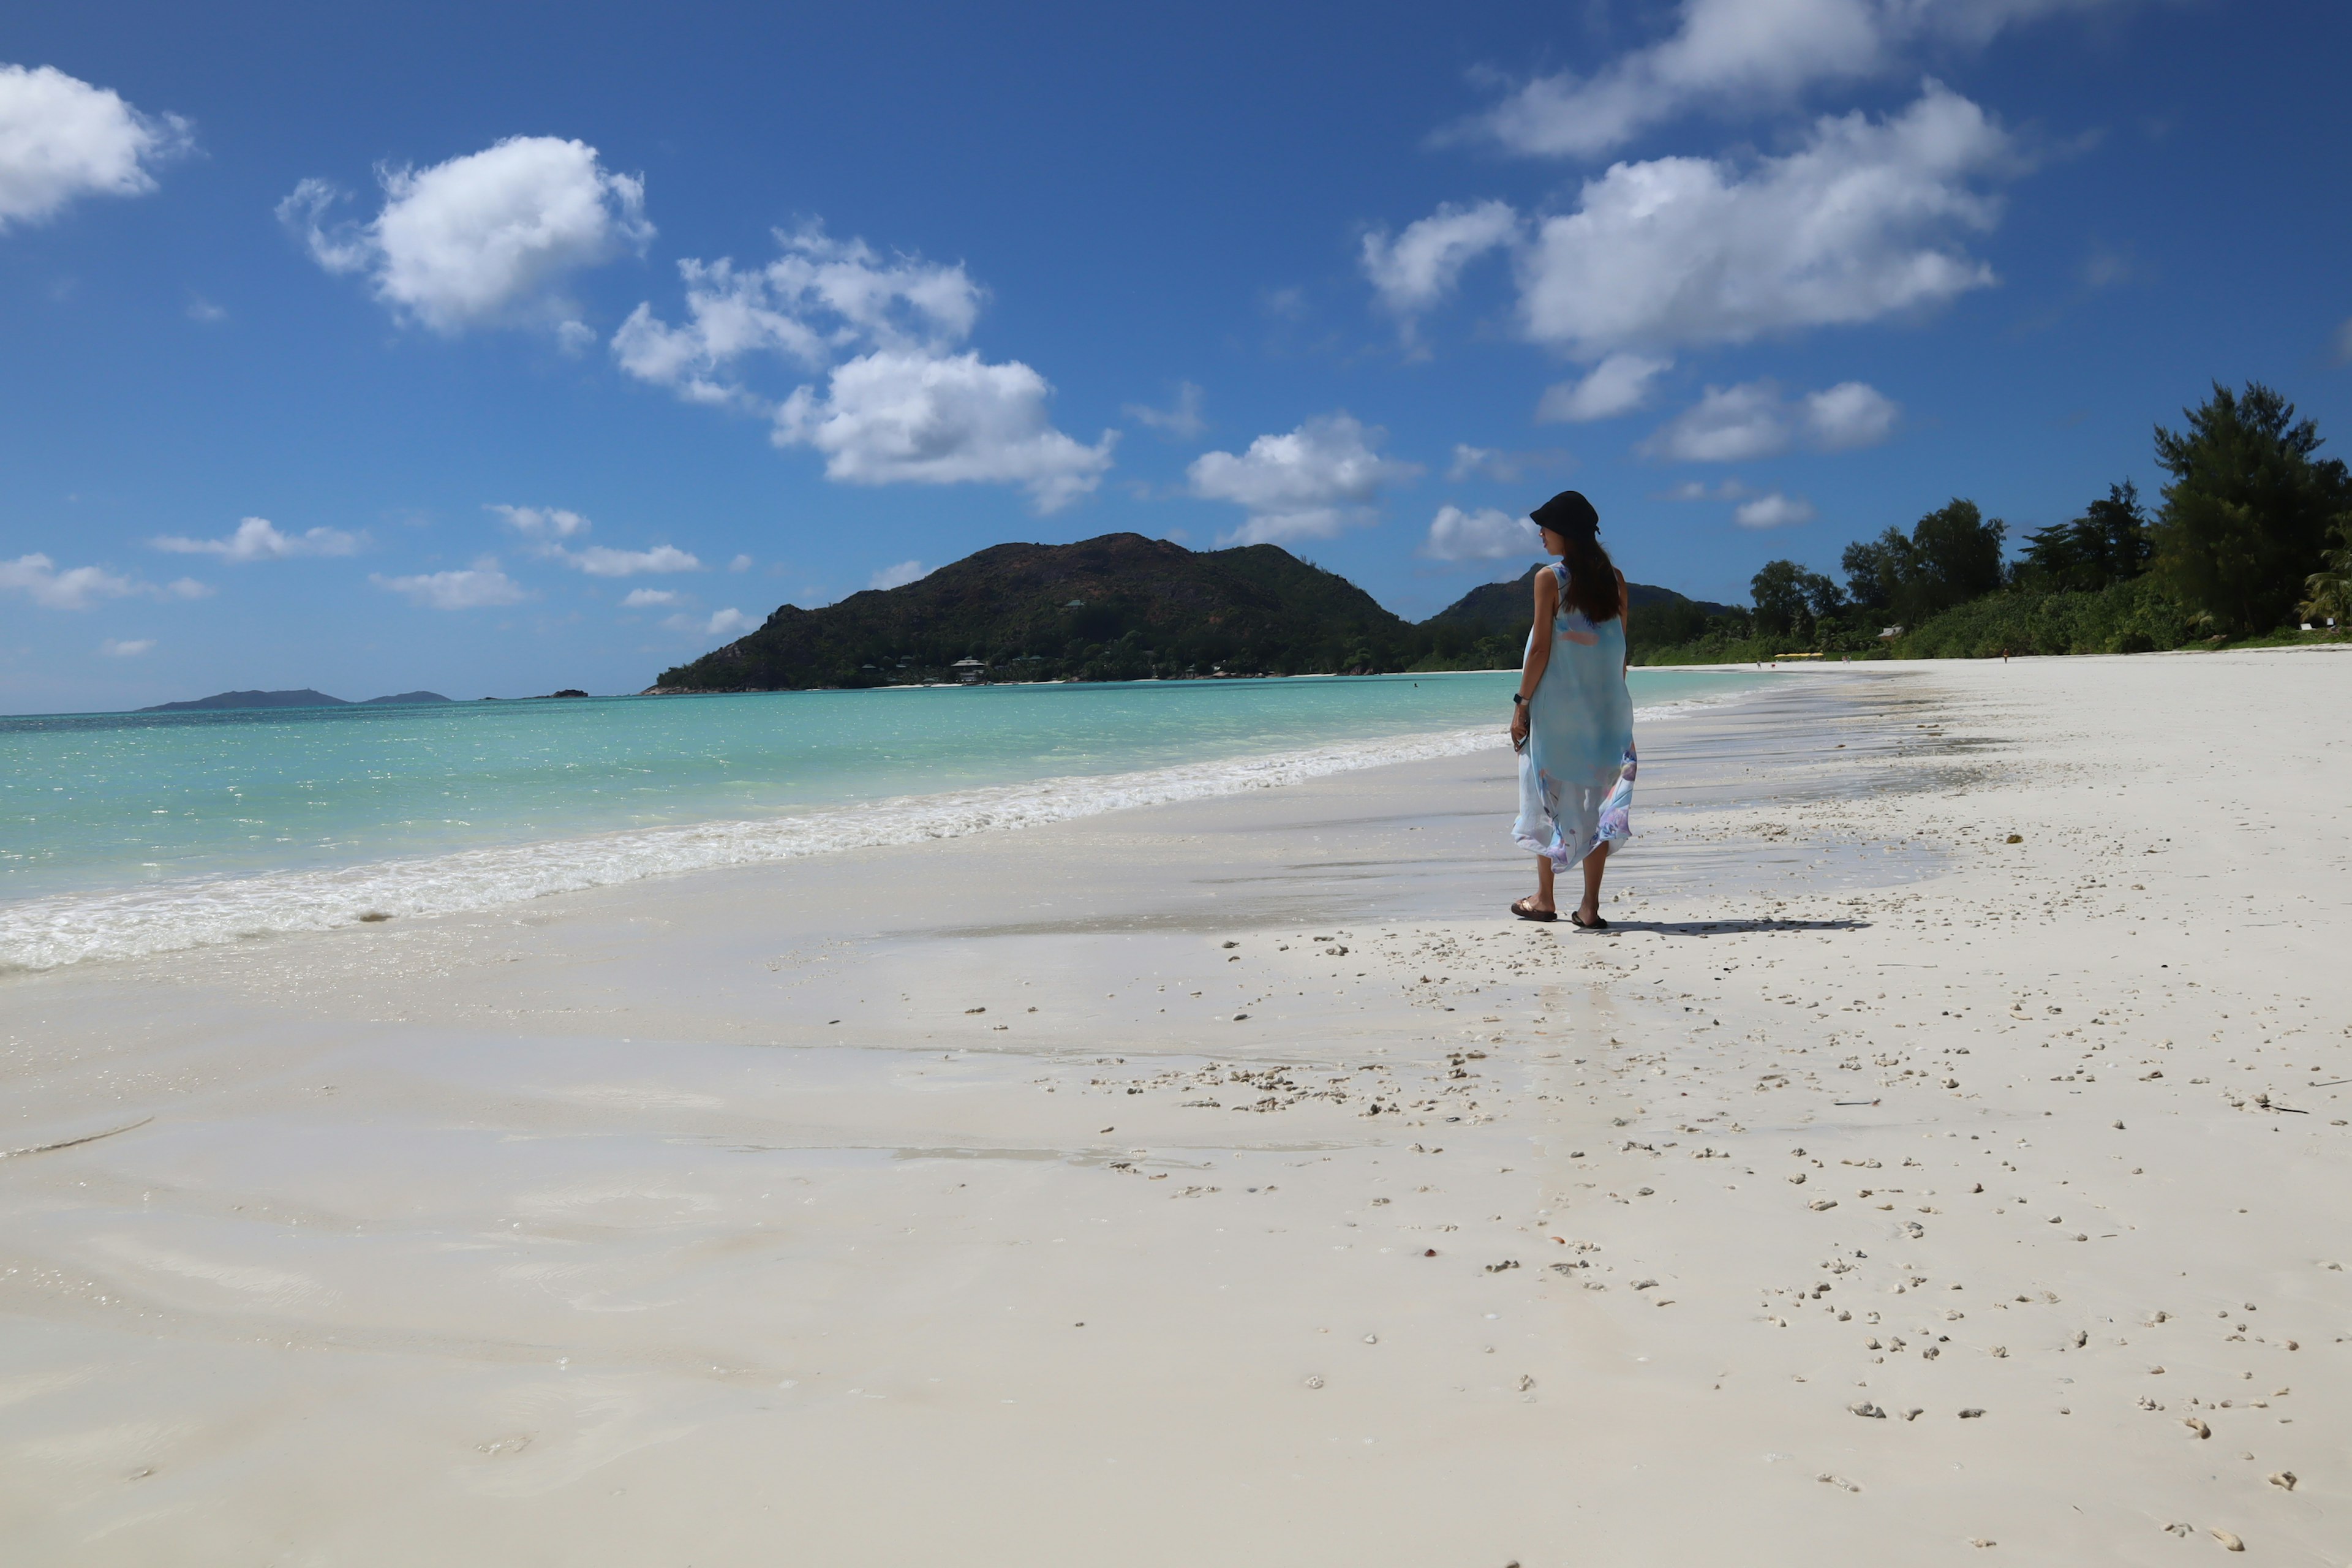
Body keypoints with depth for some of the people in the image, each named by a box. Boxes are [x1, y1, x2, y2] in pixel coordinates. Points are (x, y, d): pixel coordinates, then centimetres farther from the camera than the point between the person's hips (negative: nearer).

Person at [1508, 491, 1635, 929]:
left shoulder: (1550, 579, -8)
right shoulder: (1615, 578, 6)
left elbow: (1541, 648, -10)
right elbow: (1621, 648, 8)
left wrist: (1522, 703, -5)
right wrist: (1611, 697, 16)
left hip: (1556, 702, -4)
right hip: (1606, 706, 4)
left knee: (1549, 797, 7)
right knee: (1598, 799, 5)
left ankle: (1544, 900, 14)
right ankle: (1590, 906, 3)